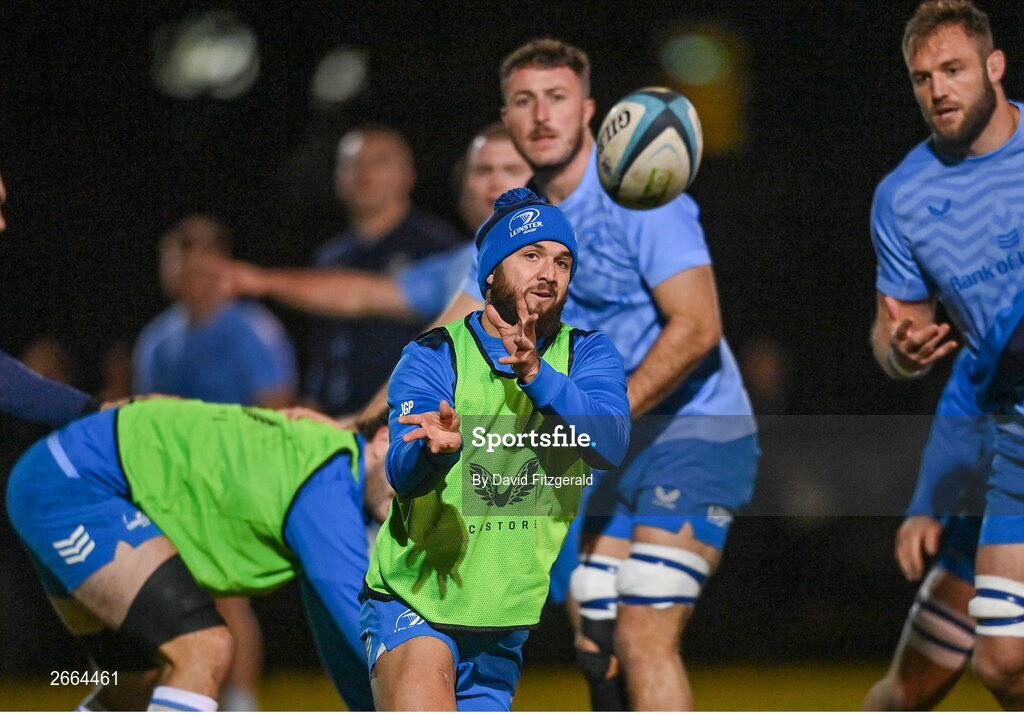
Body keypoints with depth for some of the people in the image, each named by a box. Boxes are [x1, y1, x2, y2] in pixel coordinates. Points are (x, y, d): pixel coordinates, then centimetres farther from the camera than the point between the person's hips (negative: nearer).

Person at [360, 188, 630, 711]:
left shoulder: (586, 354, 2)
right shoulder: (433, 357, -5)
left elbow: (612, 445, -18)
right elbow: (402, 470, -20)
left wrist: (536, 375, -34)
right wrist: (438, 443, -44)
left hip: (510, 624, 4)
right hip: (412, 603, -4)